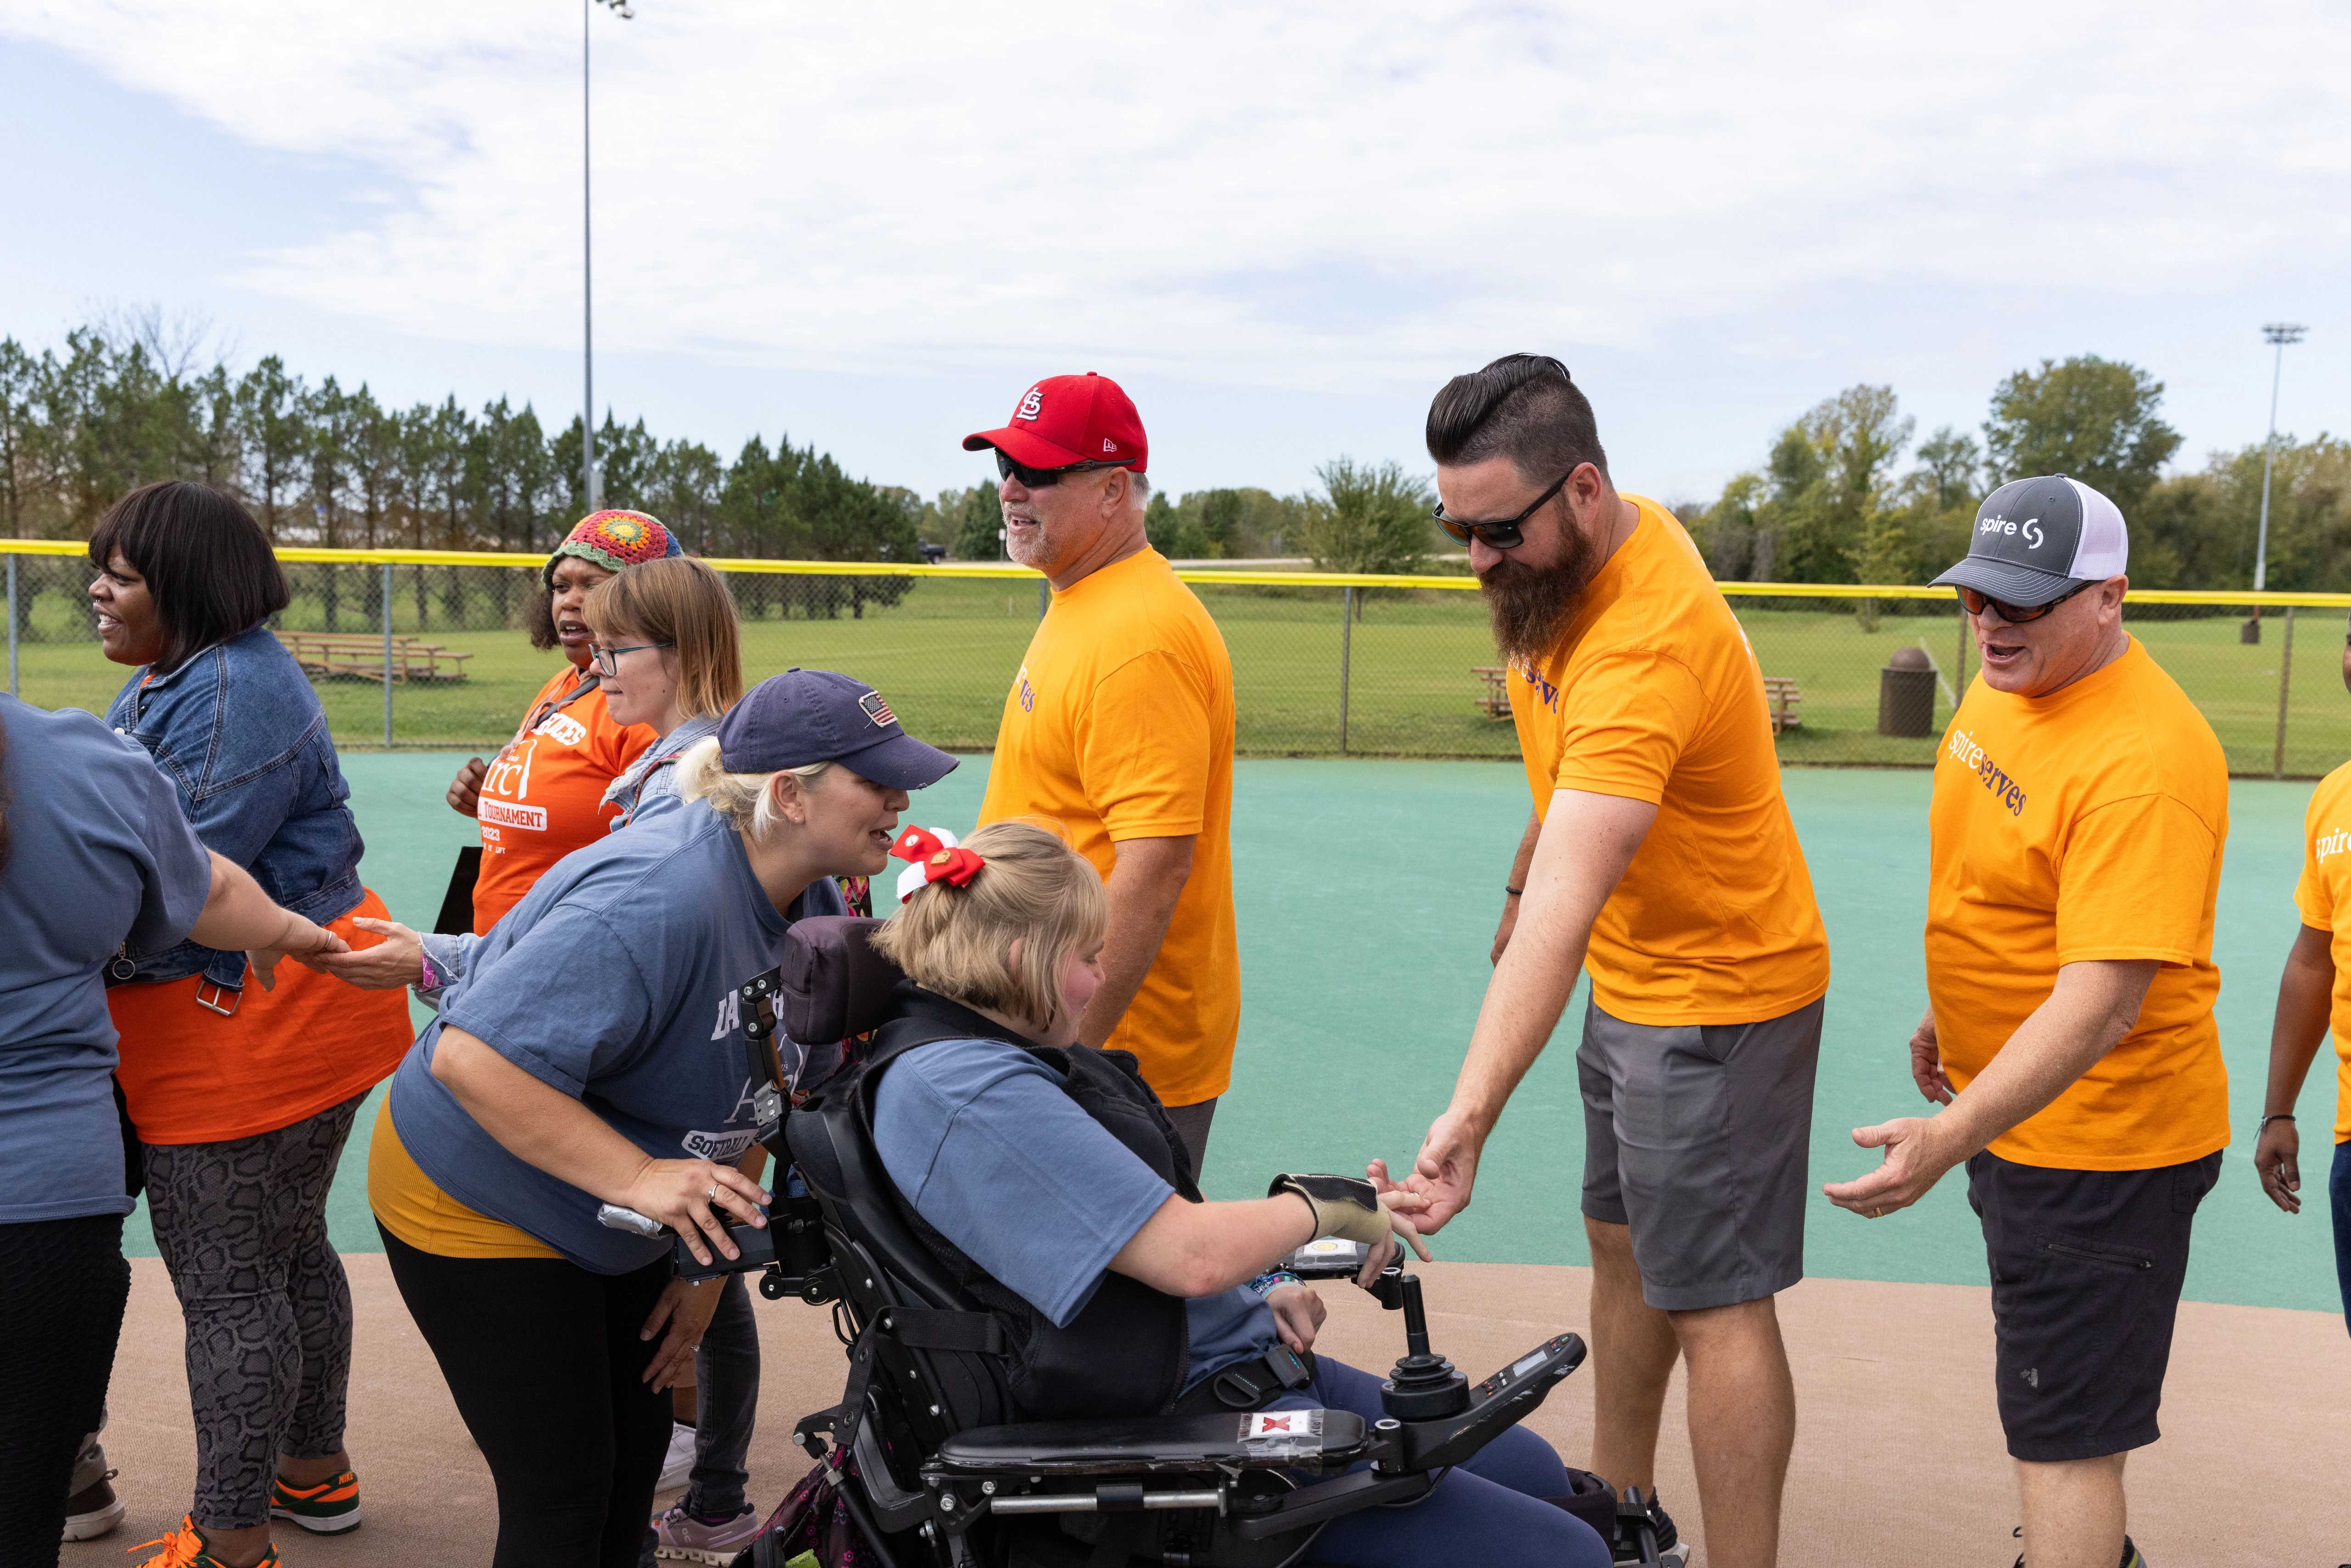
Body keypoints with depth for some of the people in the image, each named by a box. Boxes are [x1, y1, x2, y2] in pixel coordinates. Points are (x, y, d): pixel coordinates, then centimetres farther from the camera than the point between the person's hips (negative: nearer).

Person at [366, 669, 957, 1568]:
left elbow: (749, 1103, 5)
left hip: (622, 1222, 9)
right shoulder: (657, 902, -34)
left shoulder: (810, 905, -5)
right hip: (478, 1210, -8)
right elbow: (471, 1059, -37)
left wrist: (707, 1262, 3)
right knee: (565, 1494, -2)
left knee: (637, 1453, 16)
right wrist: (639, 1178, -40)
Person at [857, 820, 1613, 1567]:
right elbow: (1190, 1255, -26)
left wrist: (1261, 1290, 4)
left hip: (1253, 1362, 11)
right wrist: (1325, 1204, -7)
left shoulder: (1013, 1050, 8)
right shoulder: (962, 1087, -24)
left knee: (1535, 1471, 19)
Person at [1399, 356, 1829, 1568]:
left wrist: (1471, 1116, -50)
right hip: (1631, 981, 10)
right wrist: (1522, 883, 16)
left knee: (1713, 1304, -3)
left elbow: (1566, 907, -44)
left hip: (1716, 1001, -10)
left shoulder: (1645, 651, -33)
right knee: (1622, 1247, 20)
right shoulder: (1565, 559, -5)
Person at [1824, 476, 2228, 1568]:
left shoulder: (2145, 762, -29)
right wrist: (1945, 1017, 23)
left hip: (2097, 1140, -10)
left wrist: (1950, 1138, -41)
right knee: (2047, 1384, 28)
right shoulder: (2003, 686, 1)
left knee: (2061, 1435, -2)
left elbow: (2102, 998, -34)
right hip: (2009, 1108, 10)